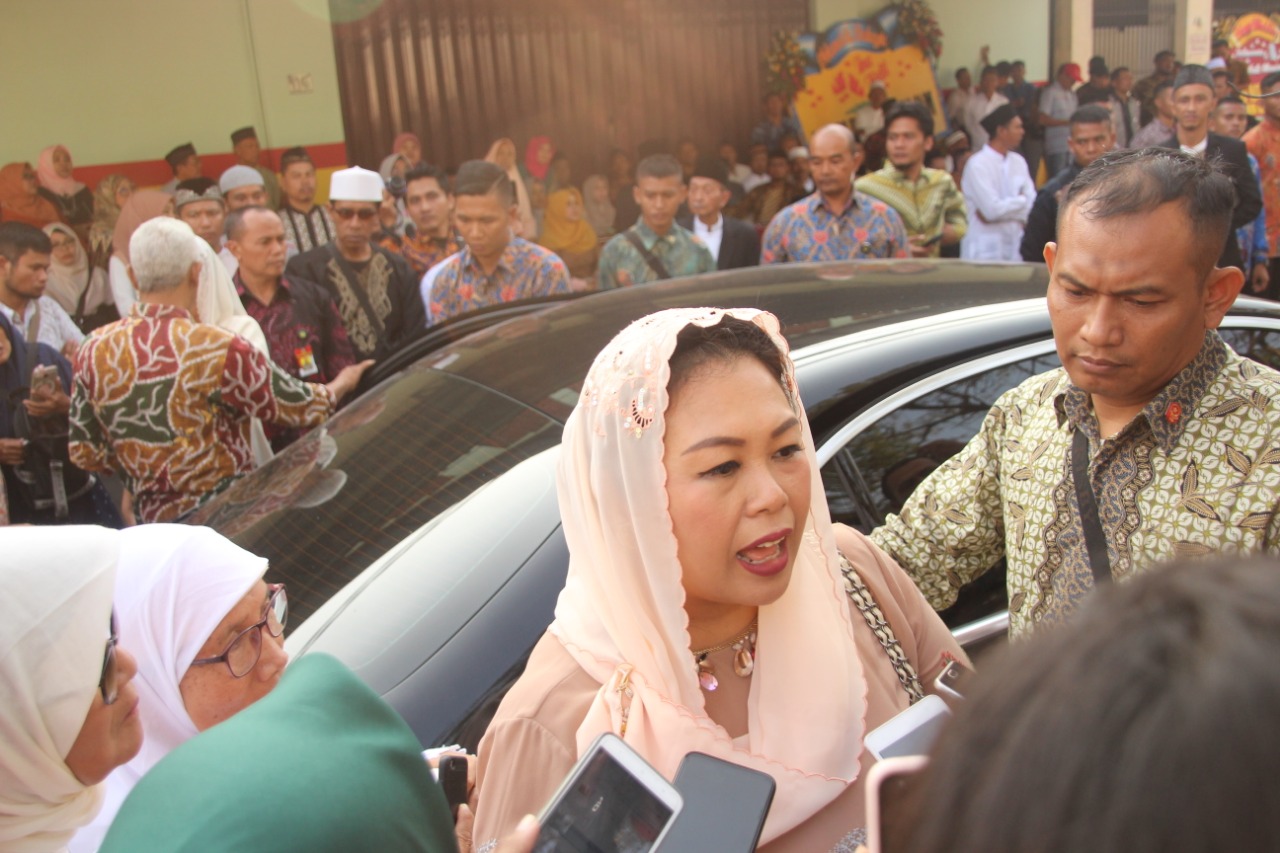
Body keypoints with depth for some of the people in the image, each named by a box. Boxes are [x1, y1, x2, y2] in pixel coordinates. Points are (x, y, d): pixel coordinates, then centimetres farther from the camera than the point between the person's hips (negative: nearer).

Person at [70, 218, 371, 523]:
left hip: (152, 521, 6)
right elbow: (307, 408, -6)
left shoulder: (94, 351, -2)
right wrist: (342, 384, 15)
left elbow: (83, 453, 6)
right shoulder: (218, 349, -18)